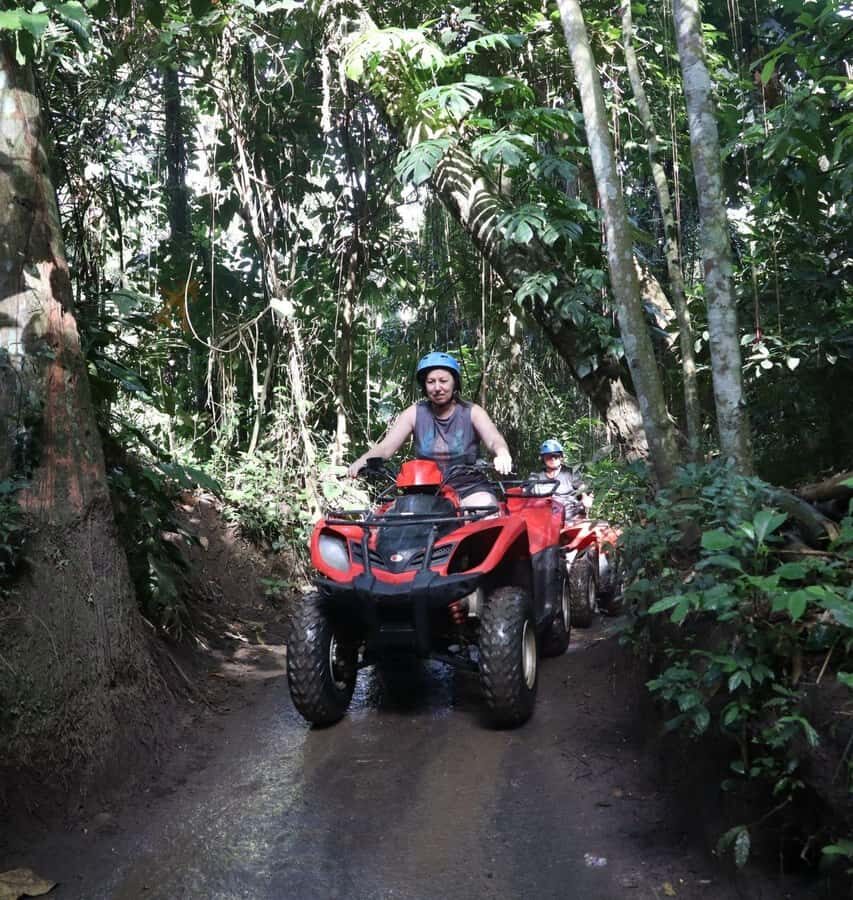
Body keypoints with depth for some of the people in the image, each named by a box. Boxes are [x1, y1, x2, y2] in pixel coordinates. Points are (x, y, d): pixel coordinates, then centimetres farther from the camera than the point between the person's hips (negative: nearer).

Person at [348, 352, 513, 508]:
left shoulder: (472, 412, 0)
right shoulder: (414, 413, 4)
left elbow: (494, 439, -18)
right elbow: (385, 447, -3)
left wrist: (502, 454, -43)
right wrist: (362, 461, -26)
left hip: (469, 489, -2)